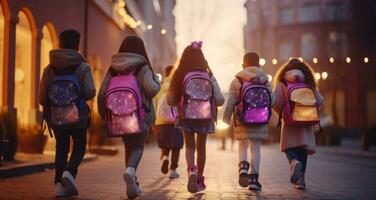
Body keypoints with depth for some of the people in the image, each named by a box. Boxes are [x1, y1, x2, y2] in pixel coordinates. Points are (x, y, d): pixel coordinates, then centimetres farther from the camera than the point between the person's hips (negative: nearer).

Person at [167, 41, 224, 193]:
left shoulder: (179, 76, -9)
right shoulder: (208, 75, -6)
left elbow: (170, 101, -8)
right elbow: (220, 100, -7)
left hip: (186, 117, -1)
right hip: (205, 117, 1)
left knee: (189, 147, 14)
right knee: (201, 148, 18)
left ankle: (191, 170, -14)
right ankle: (200, 180, 27)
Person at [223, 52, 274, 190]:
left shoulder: (237, 81, -1)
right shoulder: (265, 81, 5)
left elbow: (230, 102, -4)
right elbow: (271, 100, 1)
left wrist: (226, 118, 7)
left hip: (242, 121, -1)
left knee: (243, 146, 11)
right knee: (255, 148, 6)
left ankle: (243, 166, -16)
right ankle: (253, 178, 5)